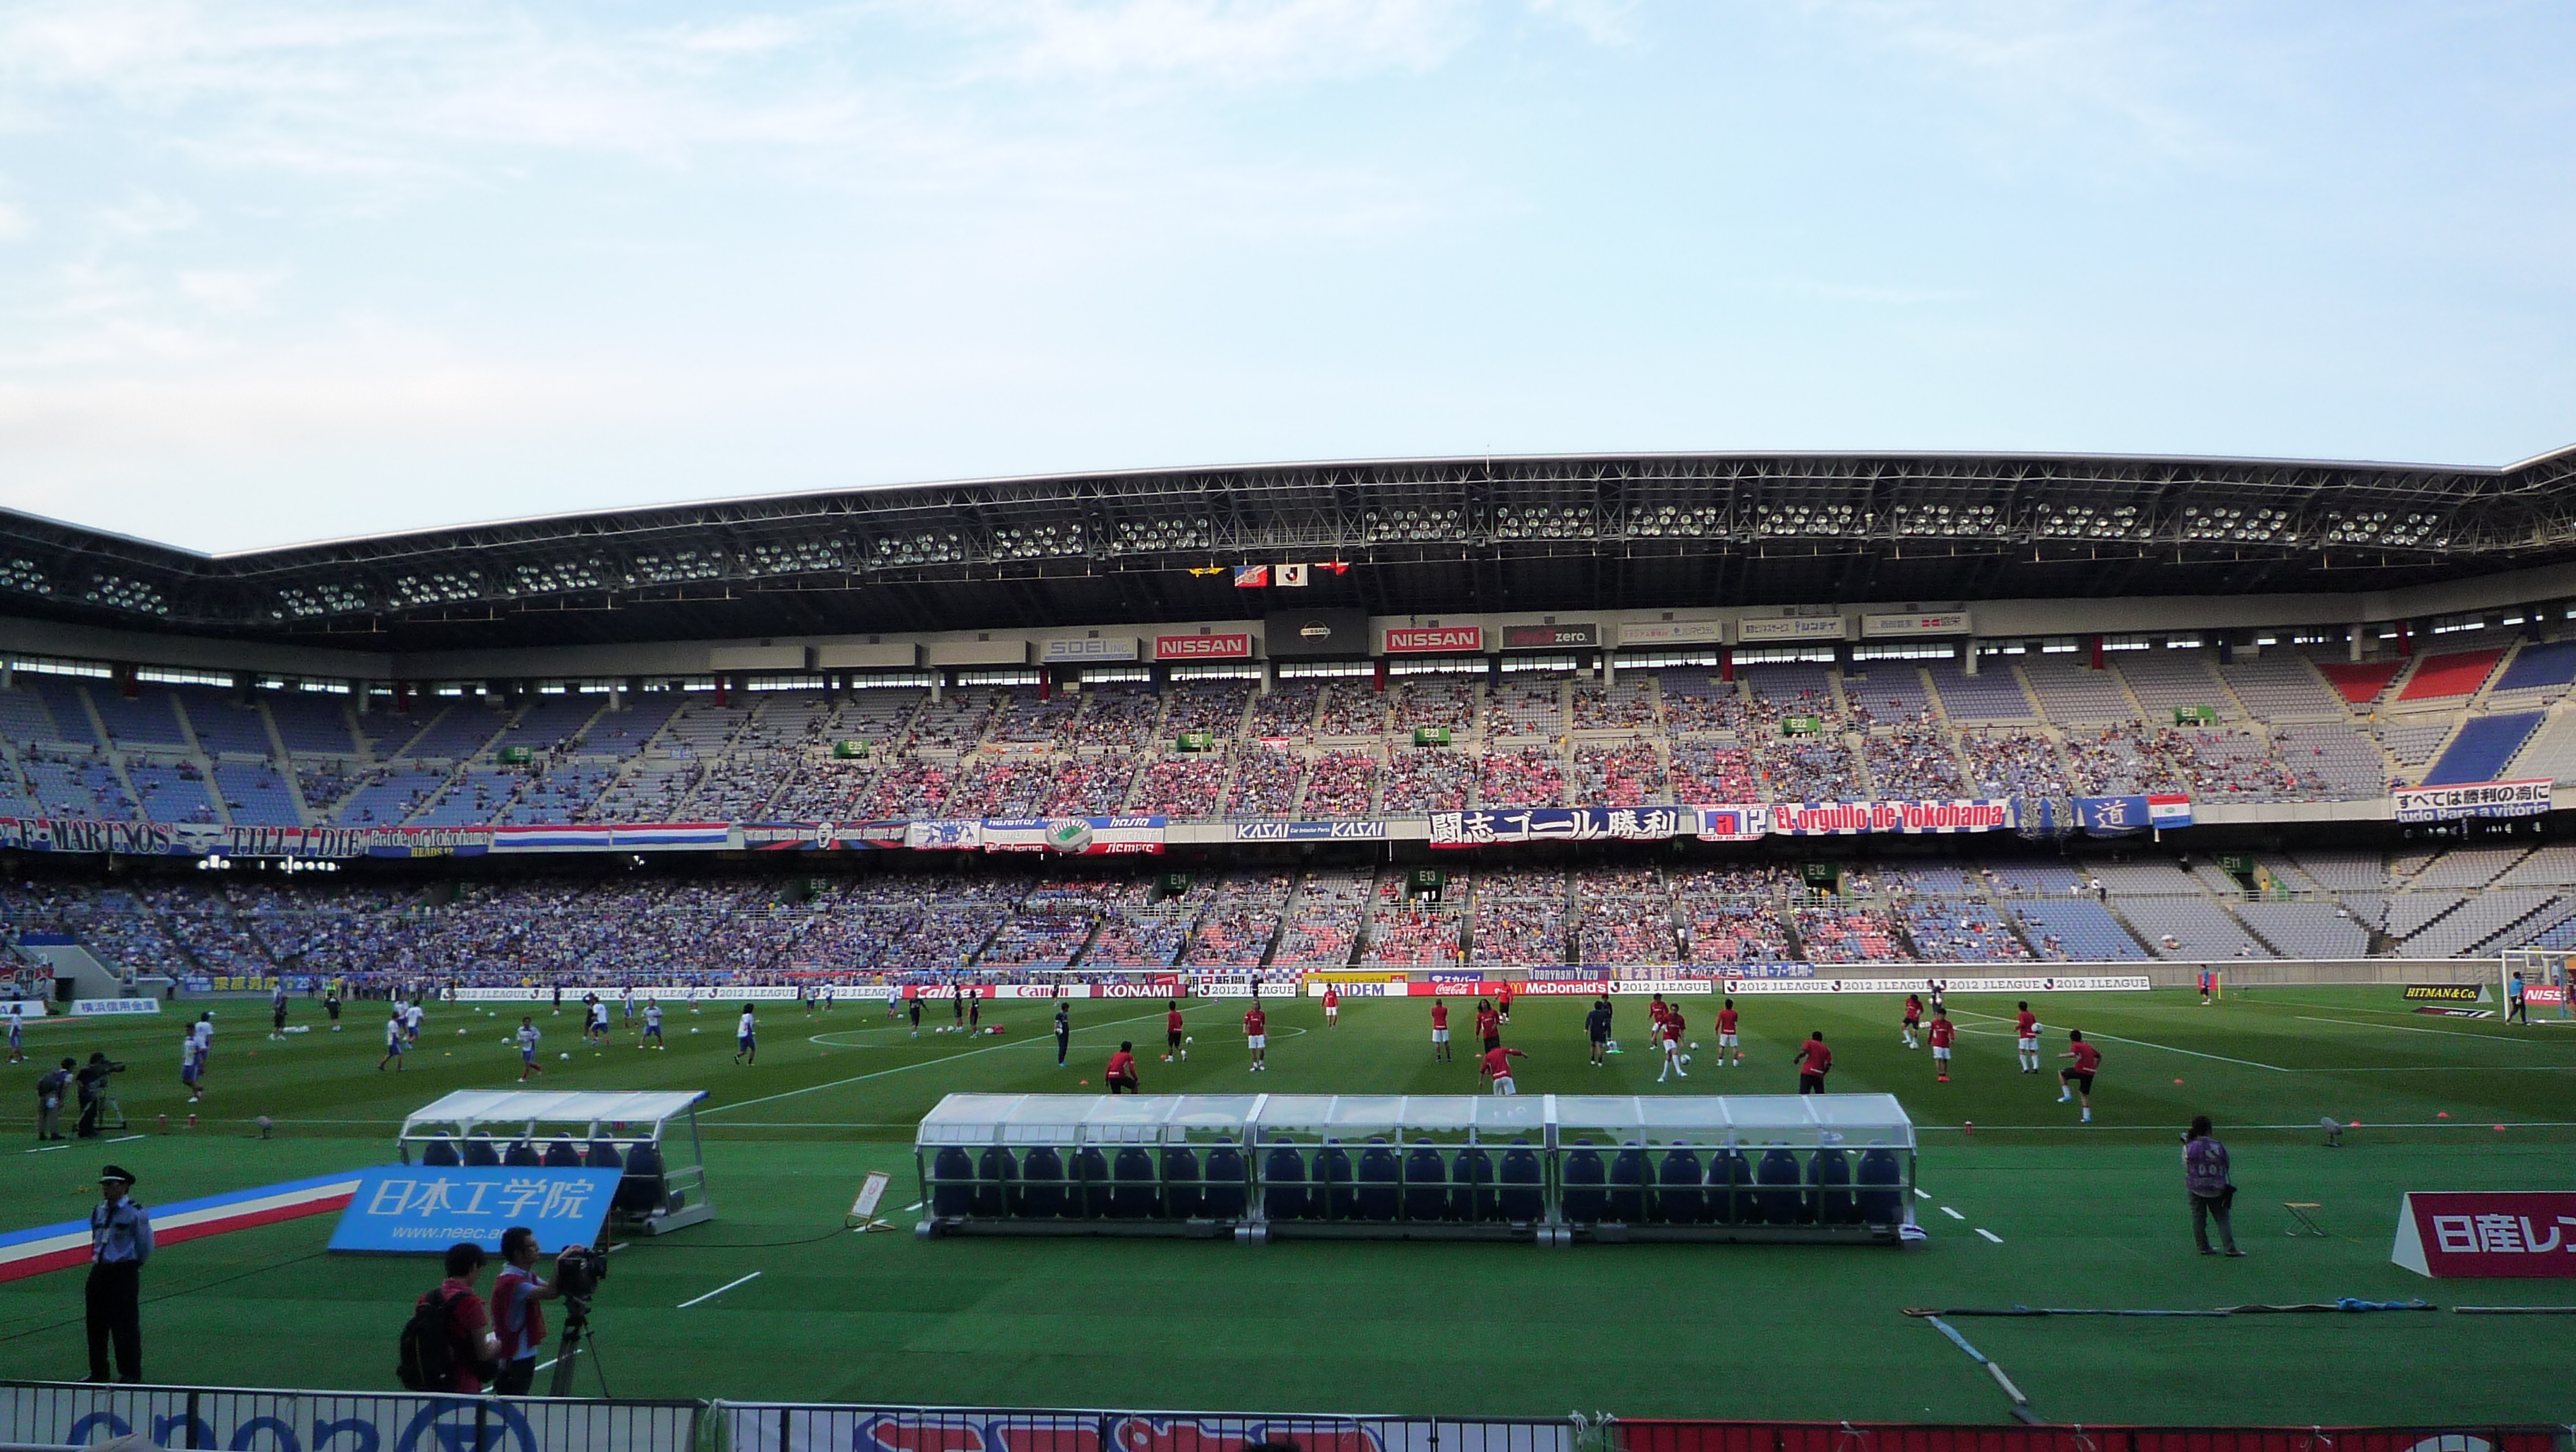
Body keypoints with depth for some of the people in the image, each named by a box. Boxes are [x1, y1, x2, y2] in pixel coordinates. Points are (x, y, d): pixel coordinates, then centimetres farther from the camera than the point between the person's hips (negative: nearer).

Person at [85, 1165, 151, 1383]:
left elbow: (145, 1245, -3)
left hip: (125, 1273, -7)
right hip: (100, 1271, 7)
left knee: (125, 1324, -2)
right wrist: (98, 1259, 16)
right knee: (96, 1324, 12)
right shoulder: (98, 1211, 10)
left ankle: (130, 1373, 8)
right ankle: (98, 1371, 25)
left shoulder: (135, 1213, -10)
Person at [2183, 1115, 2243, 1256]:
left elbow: (2186, 1166, 3)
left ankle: (2204, 1247, 10)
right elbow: (2226, 1167, 7)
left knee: (2198, 1218, 9)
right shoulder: (2219, 1147, -6)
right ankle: (2230, 1248, 0)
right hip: (2216, 1189, 0)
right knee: (2222, 1218, 6)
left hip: (2195, 1188, 0)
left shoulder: (2189, 1147, -8)